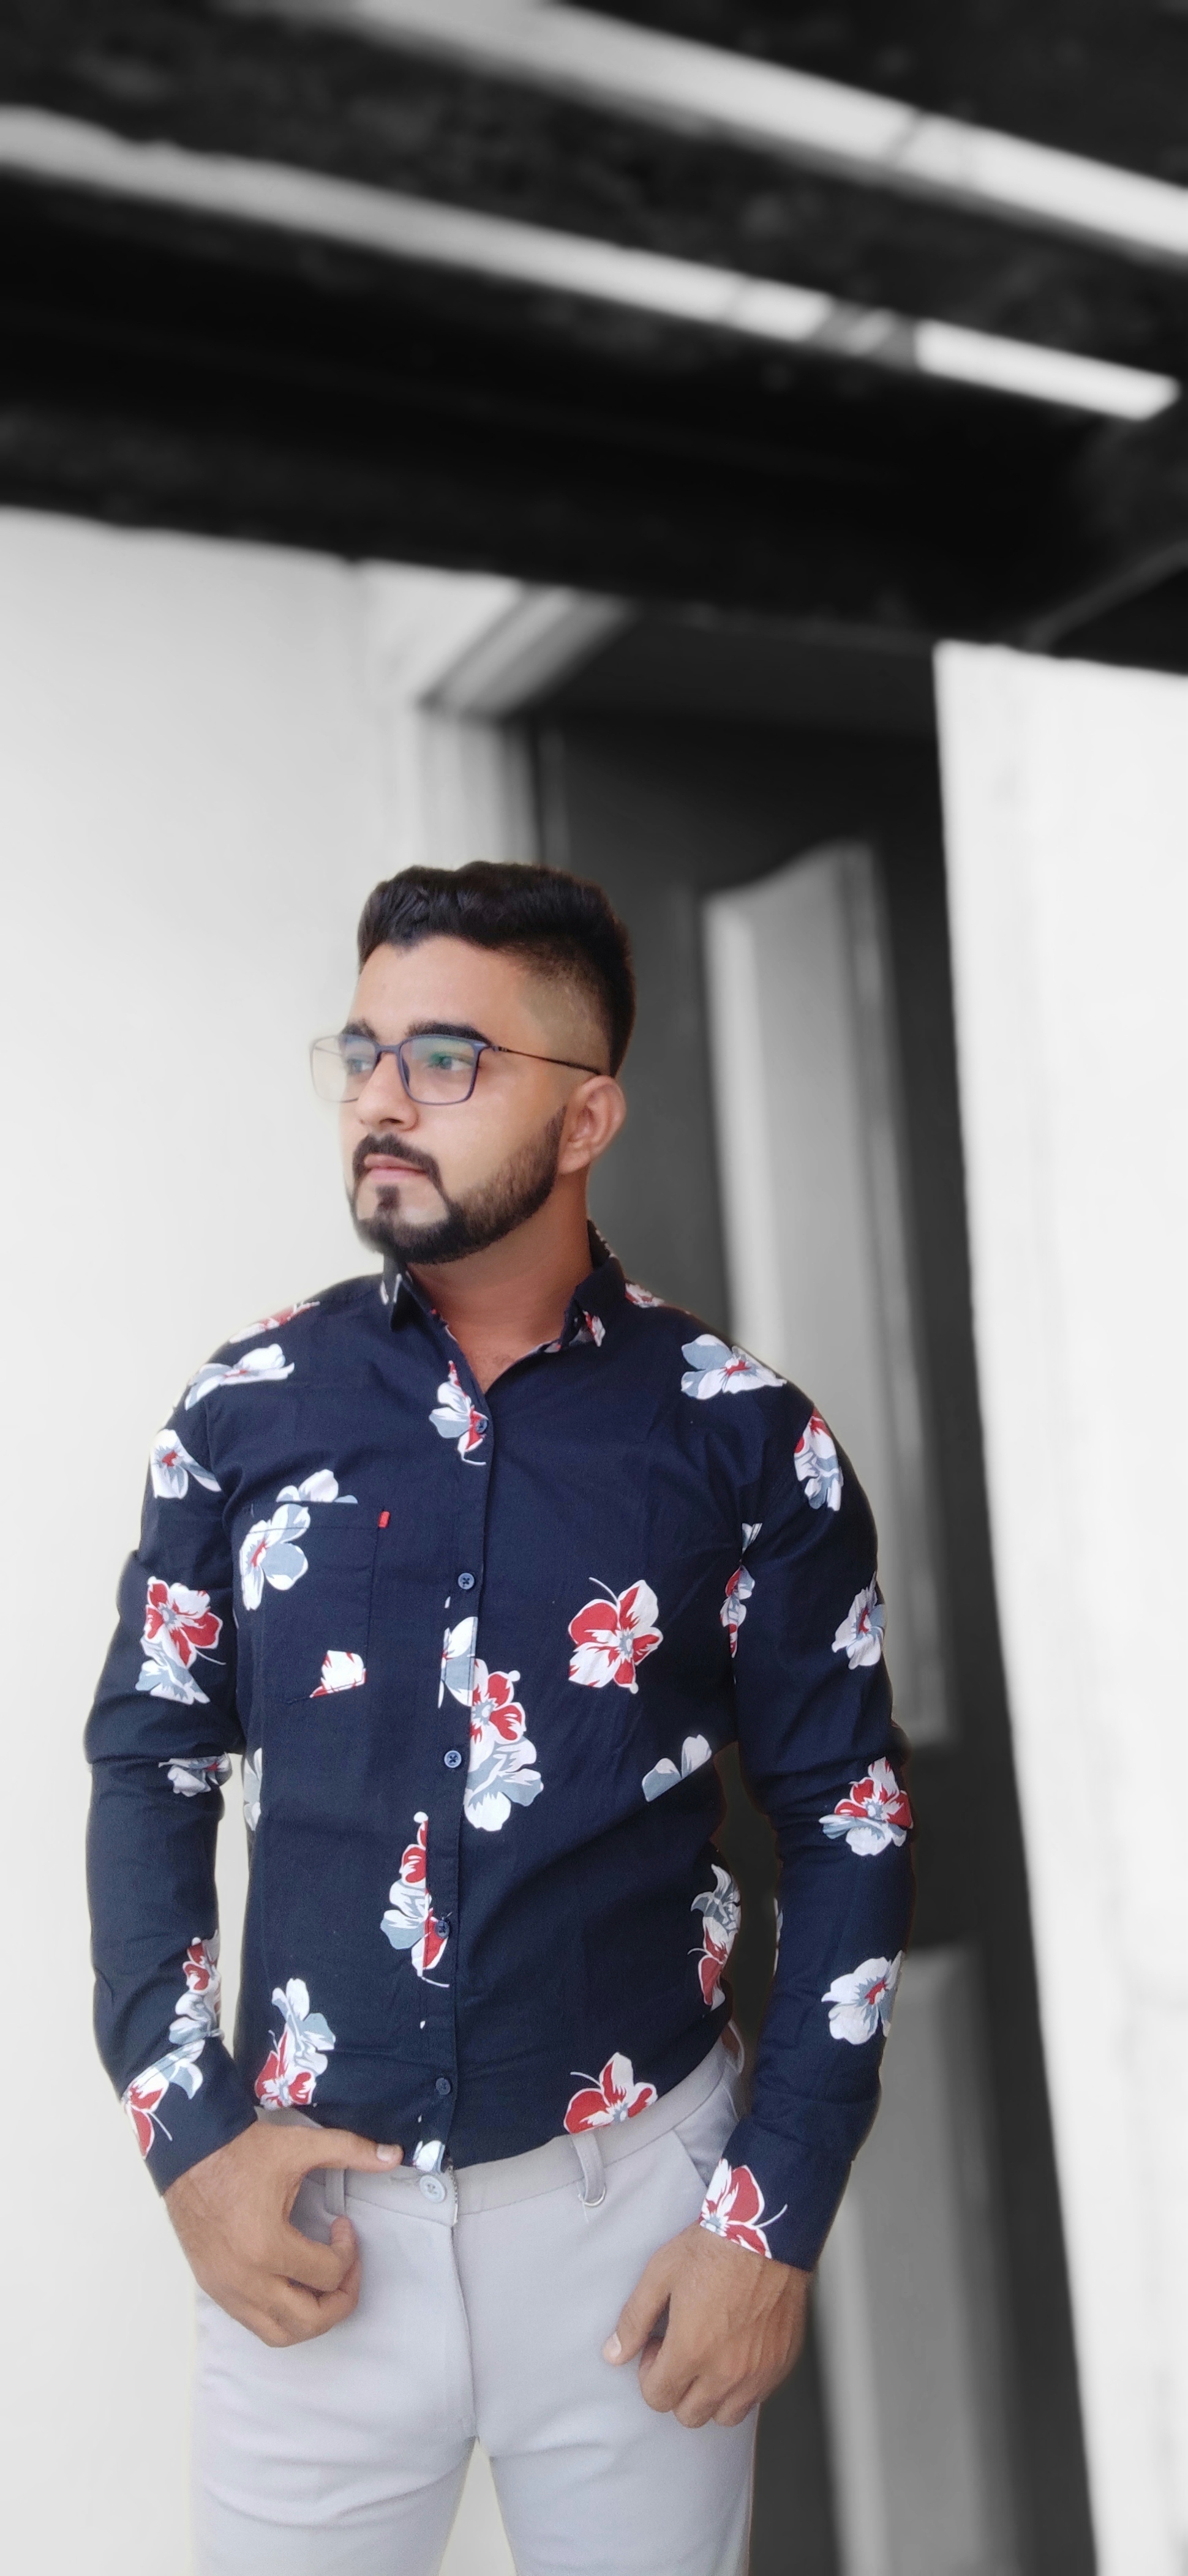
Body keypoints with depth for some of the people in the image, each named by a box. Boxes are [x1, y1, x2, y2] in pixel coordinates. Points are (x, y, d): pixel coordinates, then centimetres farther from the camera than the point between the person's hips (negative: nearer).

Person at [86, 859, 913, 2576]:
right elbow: (152, 1767, 3)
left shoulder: (745, 1440, -10)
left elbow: (850, 1824, -4)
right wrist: (187, 2133, -3)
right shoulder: (248, 1411, -5)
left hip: (632, 2194, -1)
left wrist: (776, 2220, -6)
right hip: (306, 2203, 2)